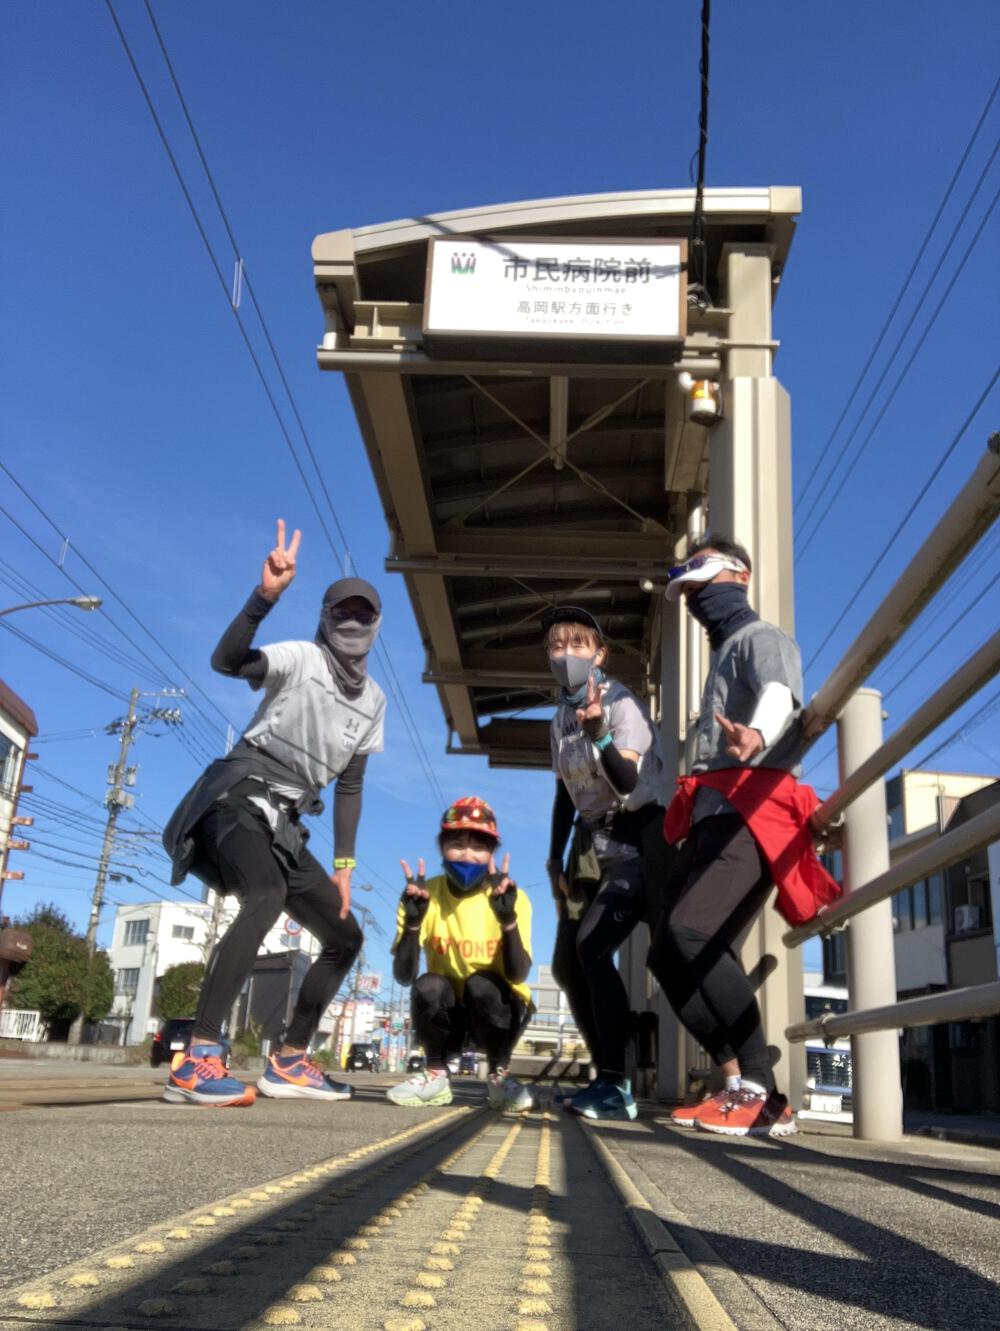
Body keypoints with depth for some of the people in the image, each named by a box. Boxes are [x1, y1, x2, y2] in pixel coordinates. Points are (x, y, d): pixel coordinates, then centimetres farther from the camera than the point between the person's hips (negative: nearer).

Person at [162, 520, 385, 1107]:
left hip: (283, 825, 8)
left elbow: (350, 784, 17)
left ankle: (289, 1061, 16)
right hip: (240, 798, -8)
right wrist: (266, 595, -38)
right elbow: (227, 660, -25)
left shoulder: (373, 699, 14)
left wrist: (344, 864, 10)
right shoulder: (302, 659, -5)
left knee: (347, 936, 6)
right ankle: (199, 1058, -38)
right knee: (269, 894, -36)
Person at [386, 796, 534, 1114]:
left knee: (482, 983, -31)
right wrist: (413, 922, -34)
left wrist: (508, 919, -40)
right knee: (428, 985, -29)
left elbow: (518, 975, -26)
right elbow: (403, 977, -19)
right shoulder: (425, 895, -11)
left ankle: (499, 1075, -7)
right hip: (447, 1015, 1)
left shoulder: (514, 897, -14)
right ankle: (436, 1075, -4)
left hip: (496, 1011, -1)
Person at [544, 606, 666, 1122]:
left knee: (594, 947, -23)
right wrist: (555, 857, 12)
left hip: (636, 837, -8)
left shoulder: (621, 703, -14)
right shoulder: (561, 715, 8)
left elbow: (628, 782, -27)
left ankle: (615, 1084, -17)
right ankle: (607, 1076, 19)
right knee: (566, 963, 7)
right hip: (591, 841, 9)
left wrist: (598, 734, -43)